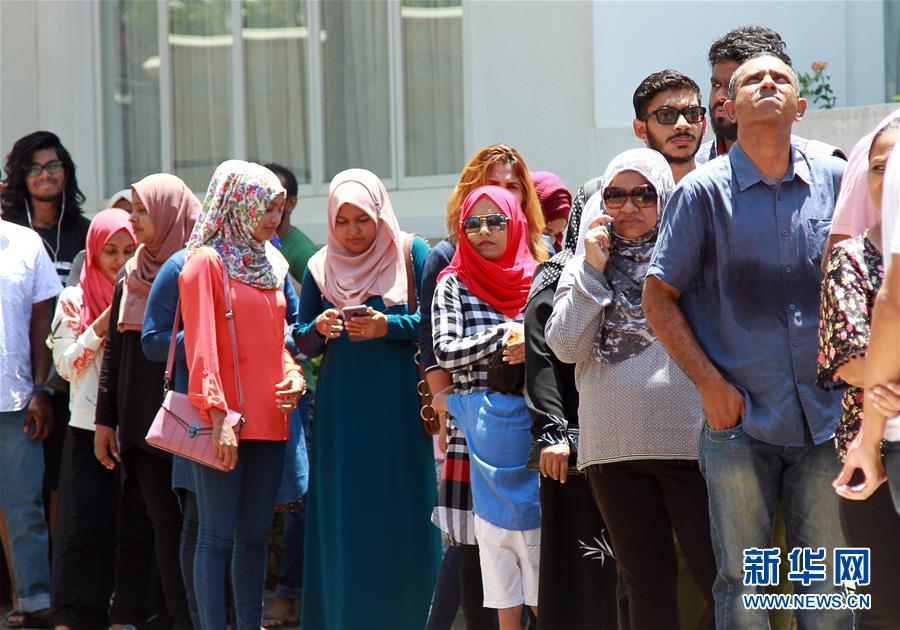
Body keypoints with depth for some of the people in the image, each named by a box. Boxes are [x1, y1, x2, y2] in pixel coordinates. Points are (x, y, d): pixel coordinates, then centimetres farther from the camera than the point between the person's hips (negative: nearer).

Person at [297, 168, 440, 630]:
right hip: (340, 407, 2)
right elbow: (303, 343, 11)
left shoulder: (412, 254, 2)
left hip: (398, 405, -2)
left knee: (401, 518, -3)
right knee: (342, 522, 1)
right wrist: (320, 328, -10)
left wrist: (388, 325, -18)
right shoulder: (319, 268, 10)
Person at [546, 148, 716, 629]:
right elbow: (566, 347, 0)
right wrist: (594, 272, -3)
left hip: (689, 439, -3)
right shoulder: (584, 267, 14)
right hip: (614, 444, 3)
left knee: (718, 579, -7)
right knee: (647, 584, 8)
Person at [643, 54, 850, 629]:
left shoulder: (837, 181, 6)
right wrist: (711, 383, -7)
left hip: (828, 421, 2)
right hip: (740, 419, -2)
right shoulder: (703, 192, 0)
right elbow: (659, 298, 2)